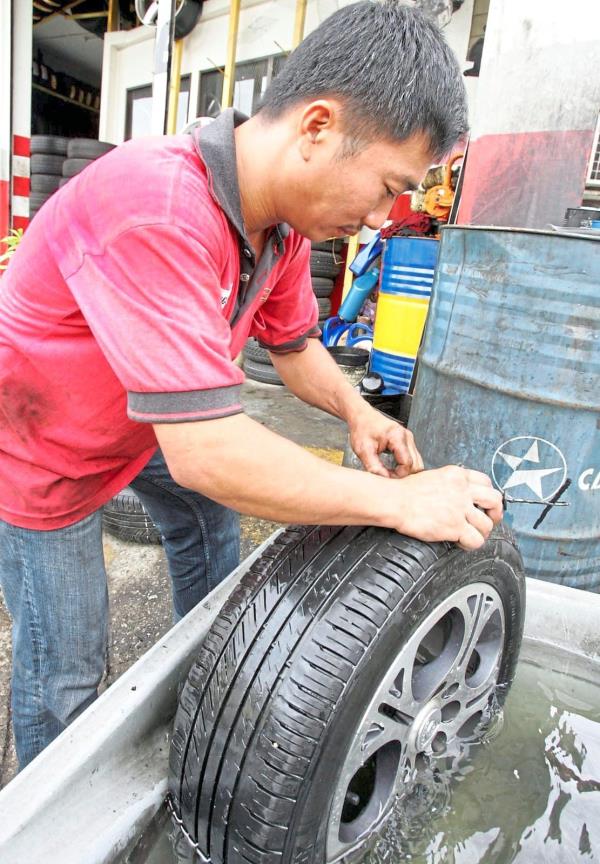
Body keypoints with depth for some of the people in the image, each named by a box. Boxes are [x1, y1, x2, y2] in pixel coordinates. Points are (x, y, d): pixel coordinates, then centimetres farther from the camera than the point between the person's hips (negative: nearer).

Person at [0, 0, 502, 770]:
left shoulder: (285, 224, -11)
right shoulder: (154, 211, -40)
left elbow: (293, 343, 4)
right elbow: (207, 454, -43)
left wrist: (356, 413, -16)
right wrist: (399, 503, -34)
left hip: (144, 421, 8)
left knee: (208, 516, 23)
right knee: (66, 672, 3)